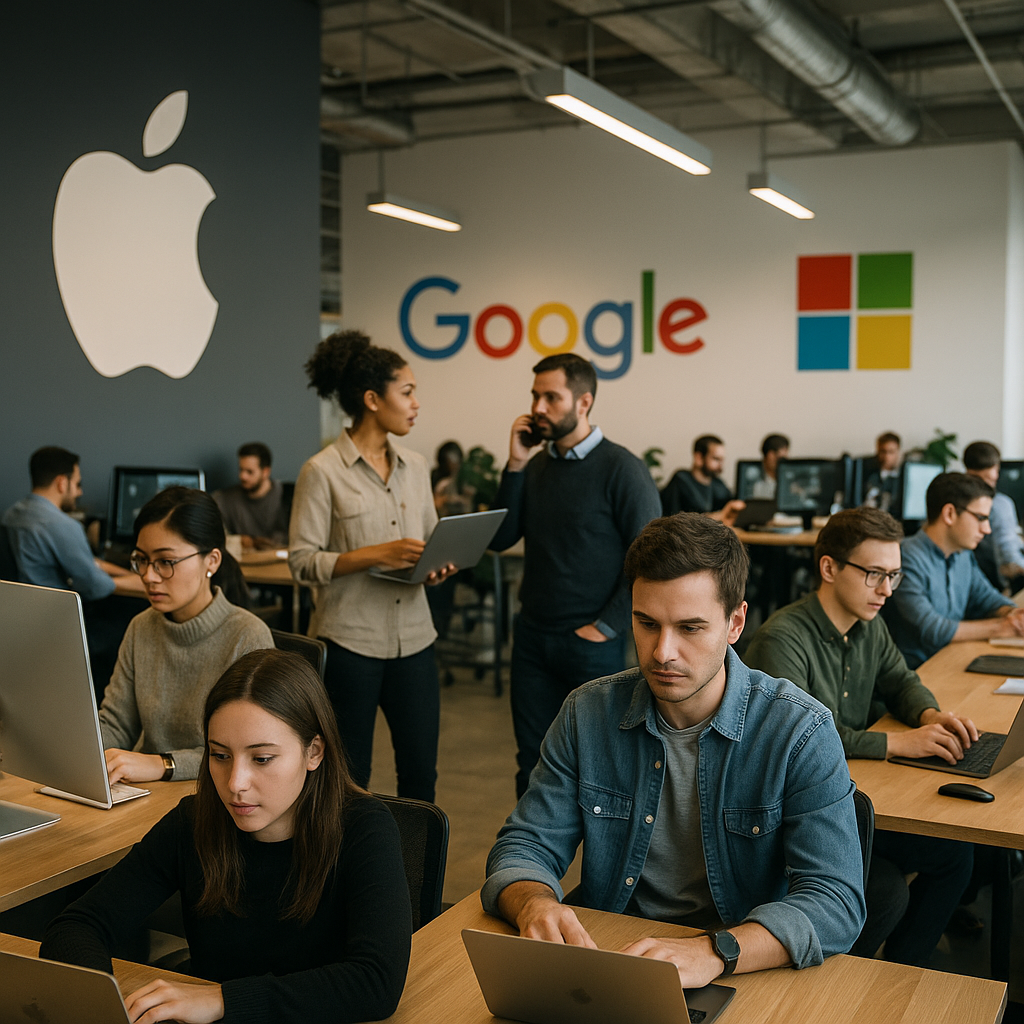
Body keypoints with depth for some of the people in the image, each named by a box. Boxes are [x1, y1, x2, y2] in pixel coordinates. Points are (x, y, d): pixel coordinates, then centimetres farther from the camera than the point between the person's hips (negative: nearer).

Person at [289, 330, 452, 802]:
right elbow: (302, 560, -11)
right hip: (349, 639, -5)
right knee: (348, 775, 7)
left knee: (421, 771, 9)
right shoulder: (323, 471, -9)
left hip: (412, 637, 5)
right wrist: (377, 555, -21)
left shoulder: (415, 467, 9)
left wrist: (438, 564, -4)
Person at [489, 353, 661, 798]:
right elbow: (499, 539, 2)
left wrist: (605, 628, -15)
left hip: (593, 645, -5)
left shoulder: (621, 469, -11)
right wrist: (515, 465, -6)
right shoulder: (535, 466, 8)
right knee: (533, 761, 13)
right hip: (533, 639, 5)